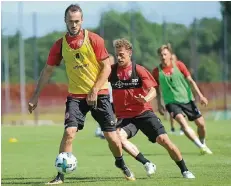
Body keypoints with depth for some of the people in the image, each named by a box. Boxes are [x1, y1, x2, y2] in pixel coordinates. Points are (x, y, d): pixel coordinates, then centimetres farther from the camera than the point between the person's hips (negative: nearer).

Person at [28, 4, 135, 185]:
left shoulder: (94, 40, -8)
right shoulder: (60, 45, -1)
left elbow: (107, 67, -7)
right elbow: (48, 71, 7)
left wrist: (94, 91, -15)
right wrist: (35, 96, 5)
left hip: (99, 94, -1)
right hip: (76, 95, 1)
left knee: (111, 135, 1)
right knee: (69, 132, -17)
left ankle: (121, 163, 30)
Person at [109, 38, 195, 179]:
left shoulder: (139, 70, -4)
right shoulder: (112, 71, 1)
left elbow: (153, 91, -11)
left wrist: (146, 99, -33)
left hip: (143, 112, -1)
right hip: (124, 116, 1)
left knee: (163, 139, -12)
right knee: (118, 136, -30)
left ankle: (184, 170, 8)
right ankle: (147, 164, -19)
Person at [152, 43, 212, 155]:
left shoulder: (179, 65, -2)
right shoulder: (157, 71, -3)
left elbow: (190, 81, 0)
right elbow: (157, 89, 10)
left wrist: (200, 95, -5)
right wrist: (159, 104, 6)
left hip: (187, 99, 2)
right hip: (171, 102, -2)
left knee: (201, 123, 1)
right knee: (182, 122, -27)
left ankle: (203, 145, 28)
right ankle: (201, 146, -28)